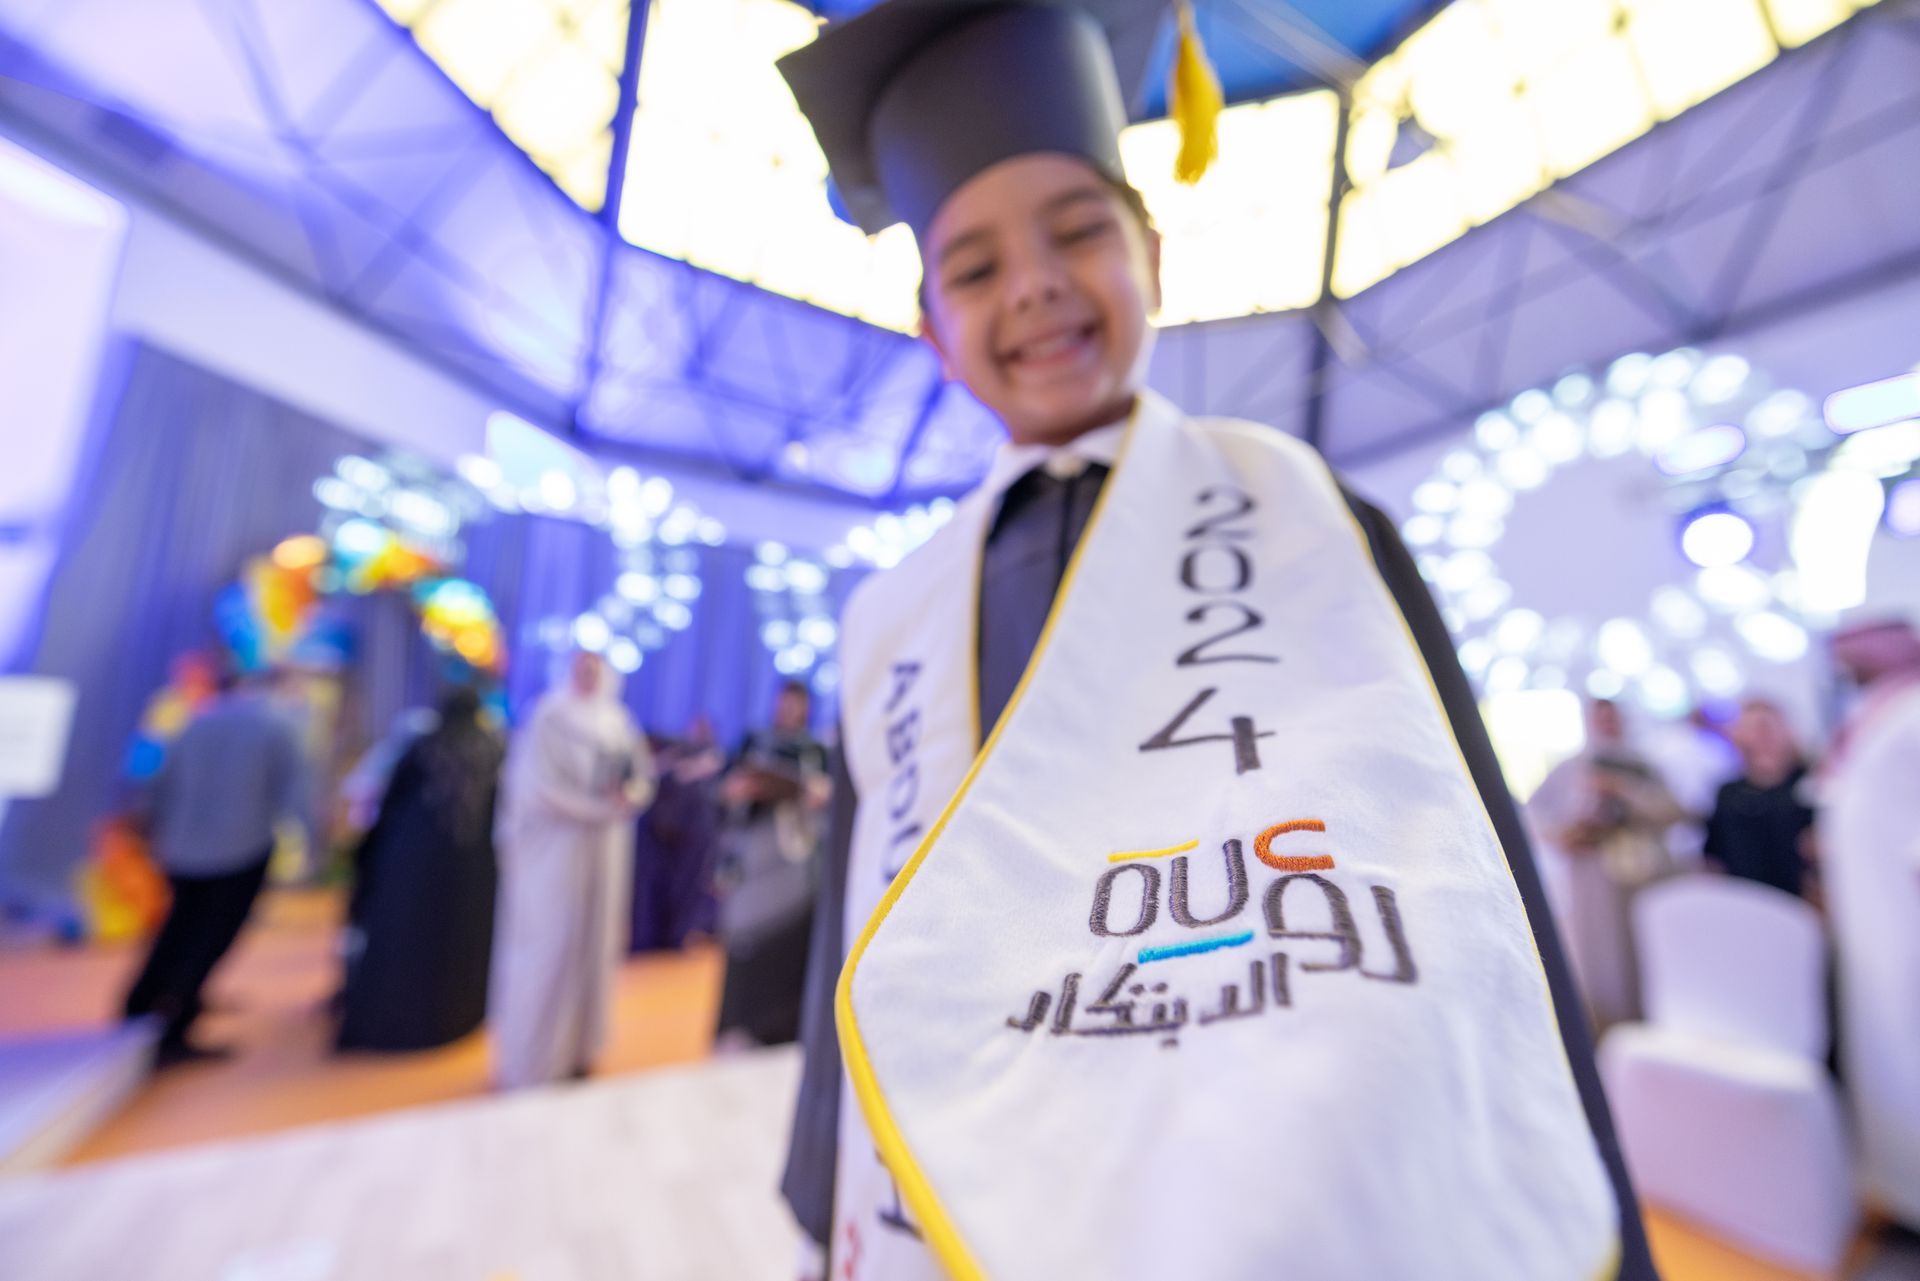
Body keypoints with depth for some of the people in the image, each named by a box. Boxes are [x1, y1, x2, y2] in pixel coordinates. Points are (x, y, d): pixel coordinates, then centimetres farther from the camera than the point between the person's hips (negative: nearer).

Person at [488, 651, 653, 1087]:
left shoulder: (618, 721, 6)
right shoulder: (550, 719, -9)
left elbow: (642, 775, 7)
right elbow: (540, 787, -15)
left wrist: (630, 796, -14)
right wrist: (601, 807, -16)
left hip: (606, 853, 5)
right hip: (556, 849, -5)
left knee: (595, 945, 12)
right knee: (548, 949, 1)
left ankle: (577, 1047, 28)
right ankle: (530, 1062, 18)